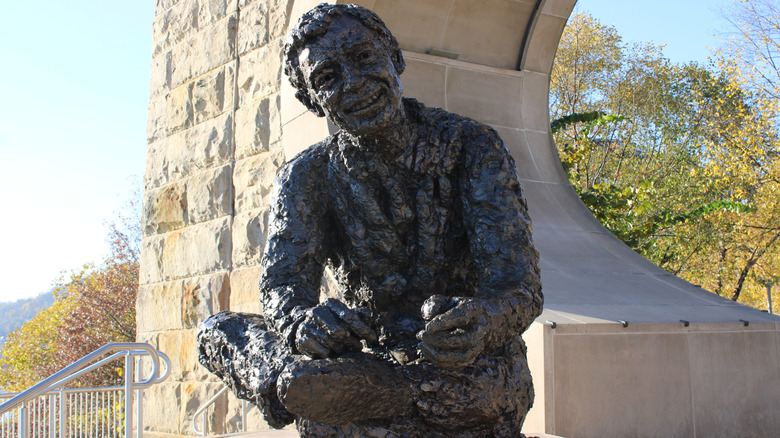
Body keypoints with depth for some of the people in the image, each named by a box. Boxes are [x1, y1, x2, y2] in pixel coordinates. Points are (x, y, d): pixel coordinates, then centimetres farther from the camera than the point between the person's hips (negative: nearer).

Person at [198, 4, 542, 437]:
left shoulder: (472, 146, -7)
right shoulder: (306, 176, 2)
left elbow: (518, 287, -16)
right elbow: (282, 286, -12)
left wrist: (478, 321, -42)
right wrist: (303, 323, -39)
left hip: (477, 363, -5)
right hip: (371, 356, 5)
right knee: (217, 330, -16)